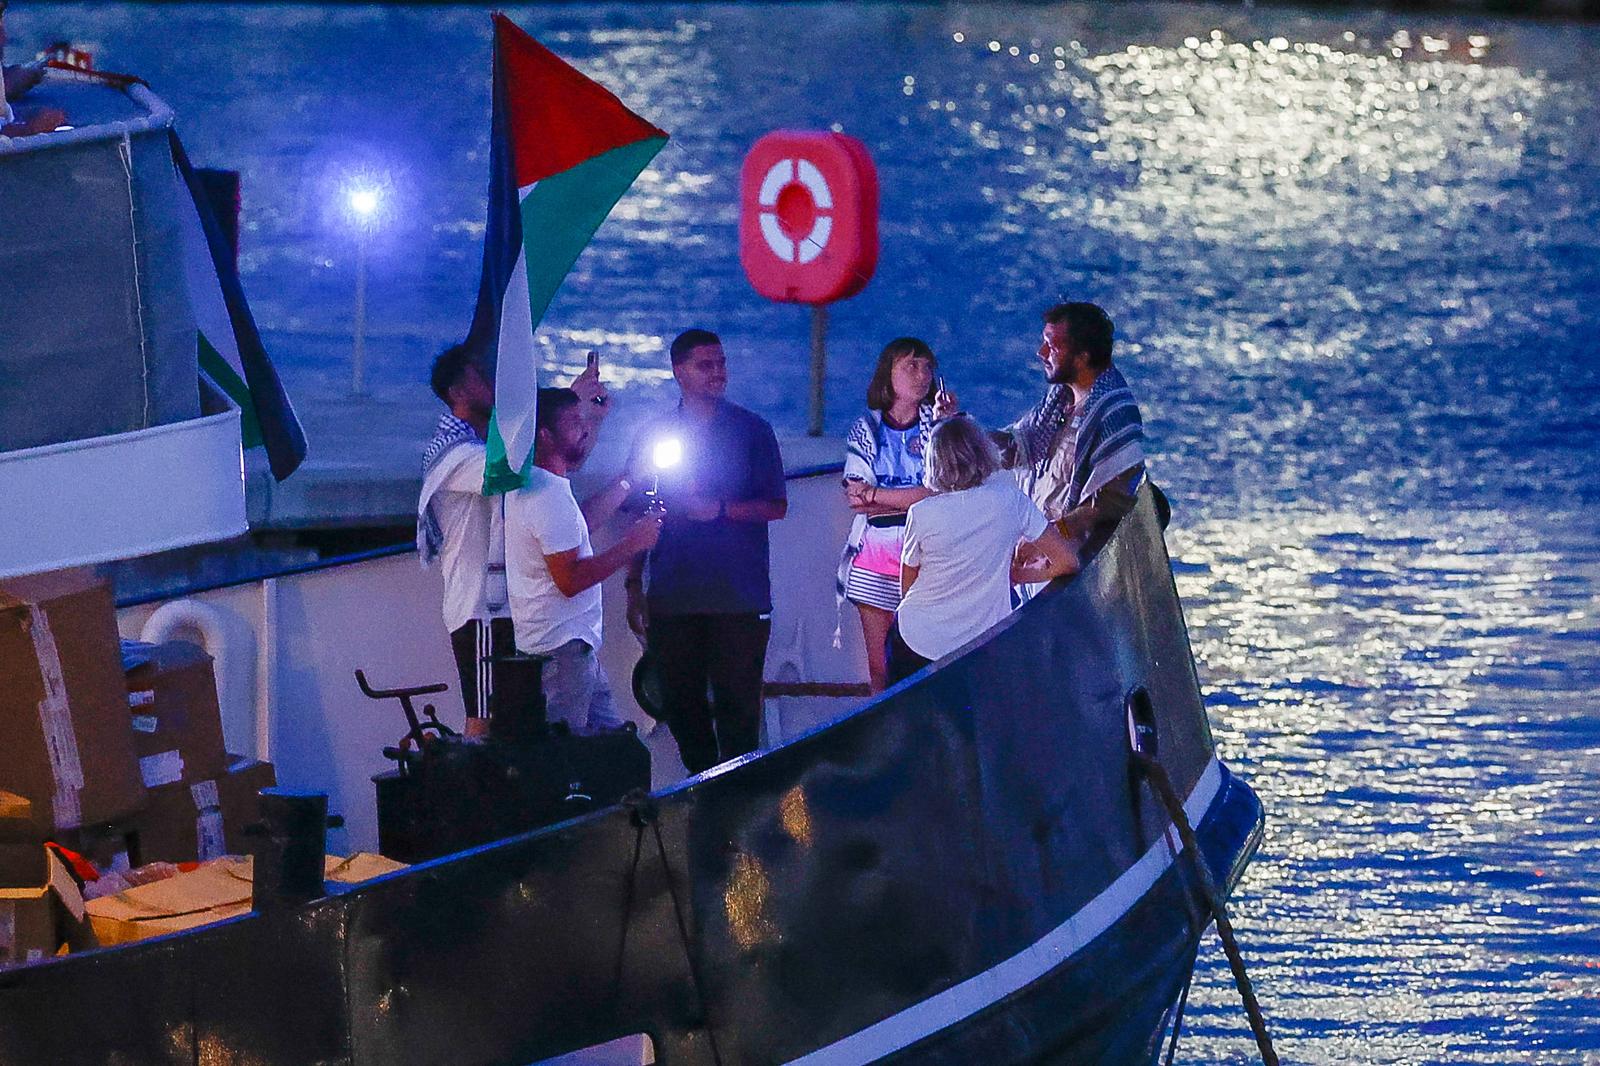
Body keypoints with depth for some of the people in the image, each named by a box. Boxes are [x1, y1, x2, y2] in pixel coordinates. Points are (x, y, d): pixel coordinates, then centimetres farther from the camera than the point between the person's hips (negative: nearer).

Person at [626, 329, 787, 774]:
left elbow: (776, 506, 2)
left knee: (737, 705, -4)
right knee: (681, 705, 3)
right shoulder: (655, 435, 10)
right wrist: (634, 588, 7)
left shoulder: (751, 430, 5)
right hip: (672, 599, 2)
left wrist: (721, 510, -13)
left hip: (739, 598, -2)